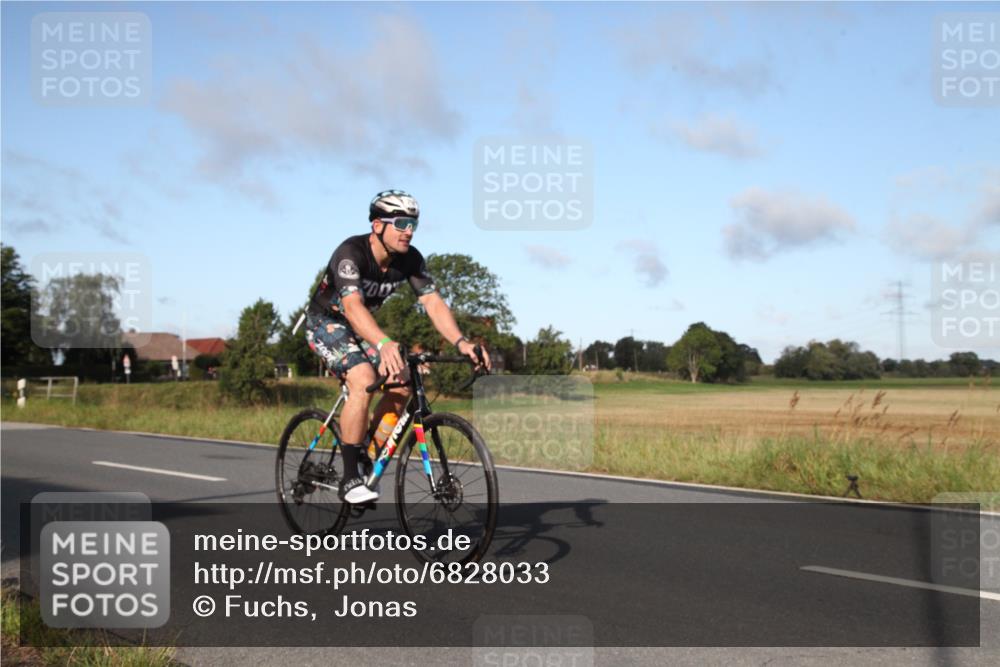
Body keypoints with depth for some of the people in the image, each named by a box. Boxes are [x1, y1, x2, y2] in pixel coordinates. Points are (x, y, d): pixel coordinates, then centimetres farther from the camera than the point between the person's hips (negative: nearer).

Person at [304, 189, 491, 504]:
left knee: (401, 384, -13)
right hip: (327, 322, -6)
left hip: (362, 326, 7)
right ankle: (350, 480, -23)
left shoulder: (410, 259, -14)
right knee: (363, 381, -29)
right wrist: (384, 344, -63)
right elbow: (353, 306, -46)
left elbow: (434, 303, -21)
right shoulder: (351, 252, -32)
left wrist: (461, 342, -39)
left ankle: (367, 459, 6)